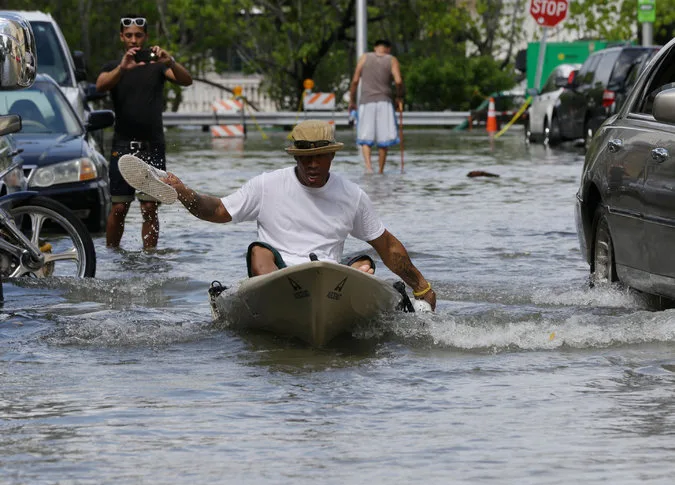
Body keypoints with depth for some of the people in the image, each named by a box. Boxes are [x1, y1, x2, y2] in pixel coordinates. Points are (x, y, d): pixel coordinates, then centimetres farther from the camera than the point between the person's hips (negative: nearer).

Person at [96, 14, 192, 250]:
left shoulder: (156, 67, 10)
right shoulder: (113, 67, 10)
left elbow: (186, 80, -8)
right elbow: (101, 85, -13)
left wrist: (170, 62, -29)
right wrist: (122, 68, -33)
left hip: (152, 146, 0)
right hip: (123, 145, 0)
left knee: (150, 208, -4)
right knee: (119, 208, -3)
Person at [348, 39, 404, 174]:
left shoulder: (364, 58, 6)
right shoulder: (392, 60, 3)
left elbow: (355, 80, 3)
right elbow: (398, 81, -10)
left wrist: (352, 101, 11)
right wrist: (399, 97, 6)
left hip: (366, 102, 1)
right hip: (384, 102, -1)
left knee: (366, 138, 2)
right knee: (384, 139, 7)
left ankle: (368, 165, -20)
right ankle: (381, 170, 9)